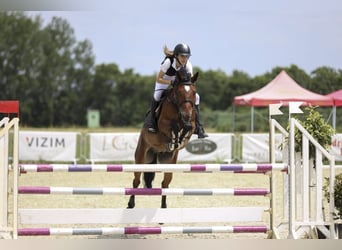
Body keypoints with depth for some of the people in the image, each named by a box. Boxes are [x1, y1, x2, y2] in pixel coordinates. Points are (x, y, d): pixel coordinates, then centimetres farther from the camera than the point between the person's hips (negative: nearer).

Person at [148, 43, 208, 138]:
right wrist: (171, 82, -42)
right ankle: (152, 122, -16)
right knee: (157, 95, -34)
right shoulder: (168, 62, -35)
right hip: (163, 82, -4)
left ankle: (198, 127, -3)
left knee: (195, 96, -12)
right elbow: (158, 79, -29)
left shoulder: (188, 65, -25)